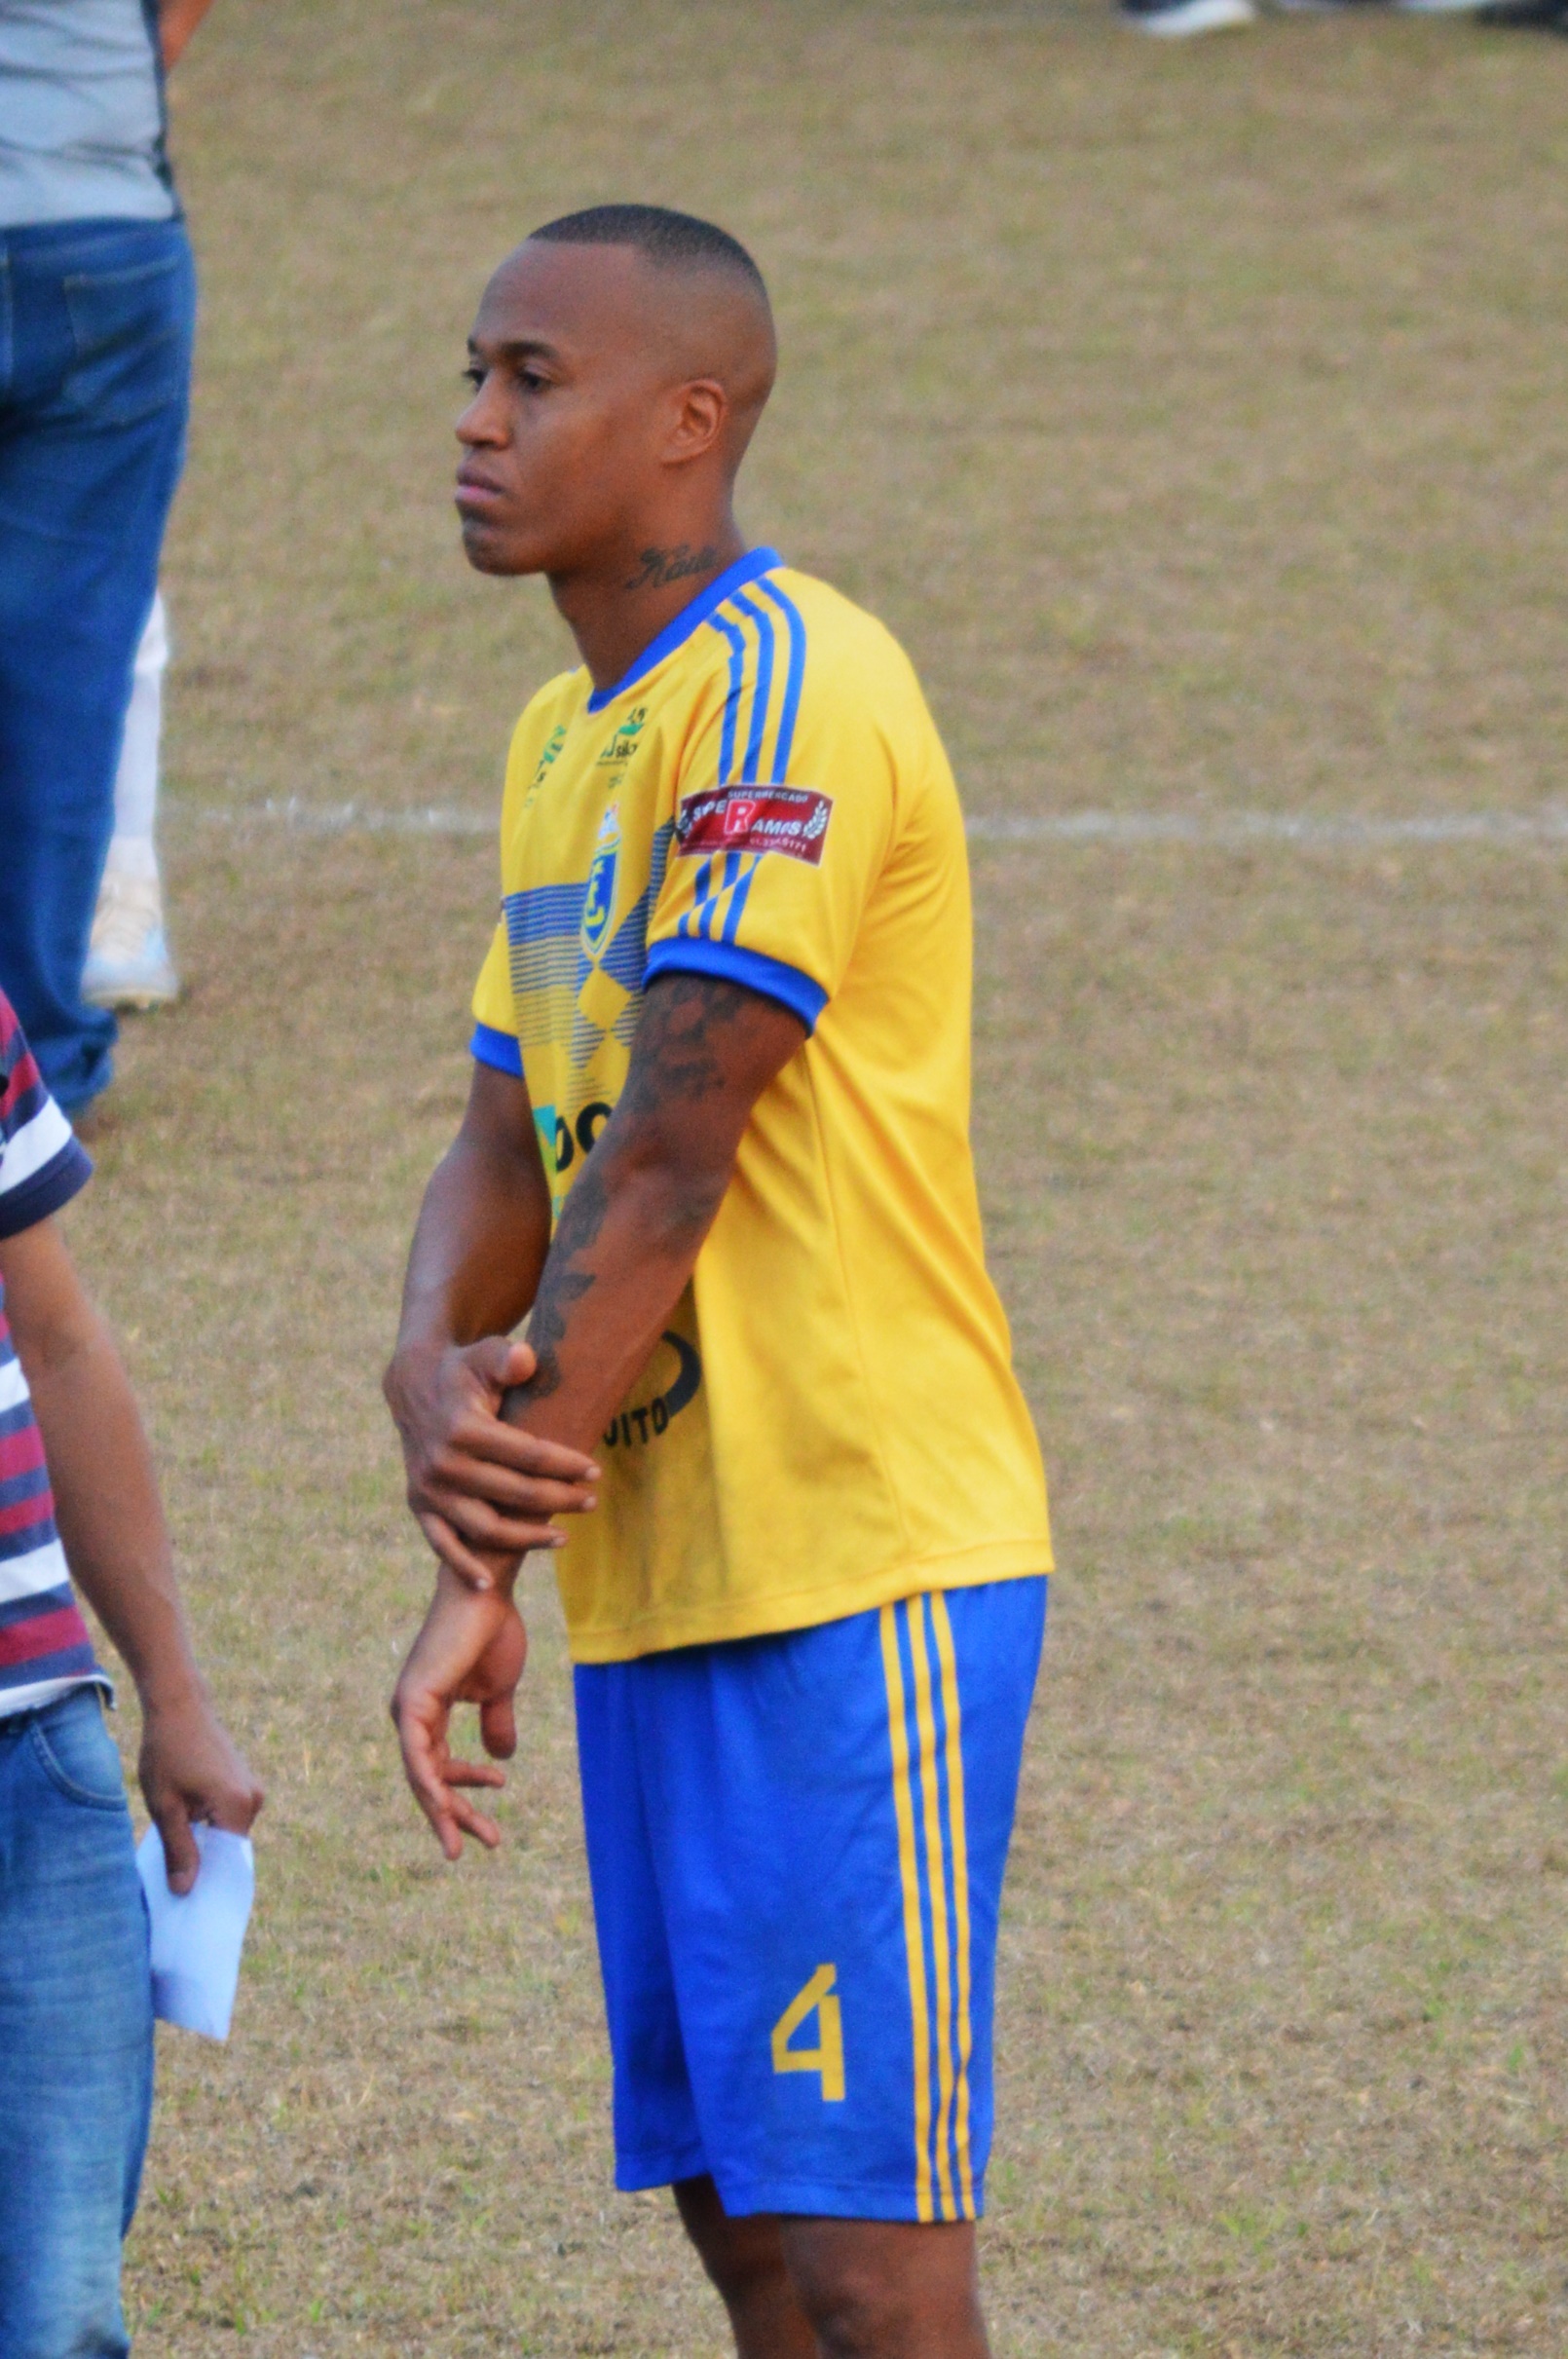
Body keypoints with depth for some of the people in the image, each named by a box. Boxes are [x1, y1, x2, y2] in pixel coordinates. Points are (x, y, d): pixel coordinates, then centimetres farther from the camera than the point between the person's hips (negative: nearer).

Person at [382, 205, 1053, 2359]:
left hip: (855, 1563, -9)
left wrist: (486, 1560, -17)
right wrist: (430, 1373, -10)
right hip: (656, 1578, 9)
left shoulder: (787, 692, -14)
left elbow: (671, 1160, -18)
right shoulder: (569, 737, 16)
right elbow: (512, 1147, 13)